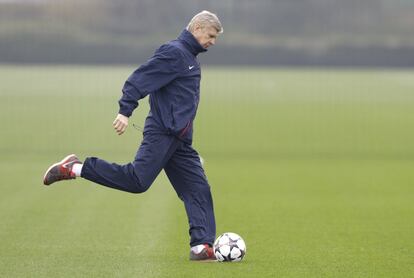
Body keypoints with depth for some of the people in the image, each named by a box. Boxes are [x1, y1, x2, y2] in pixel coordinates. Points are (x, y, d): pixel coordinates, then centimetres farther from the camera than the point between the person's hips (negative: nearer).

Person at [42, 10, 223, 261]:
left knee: (198, 188, 1)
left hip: (180, 141, 10)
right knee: (137, 180, -19)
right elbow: (140, 79, -18)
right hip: (161, 134, -10)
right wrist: (125, 111, -25)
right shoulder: (173, 52, -8)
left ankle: (202, 246, -3)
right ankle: (74, 169, -10)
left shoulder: (190, 58, 22)